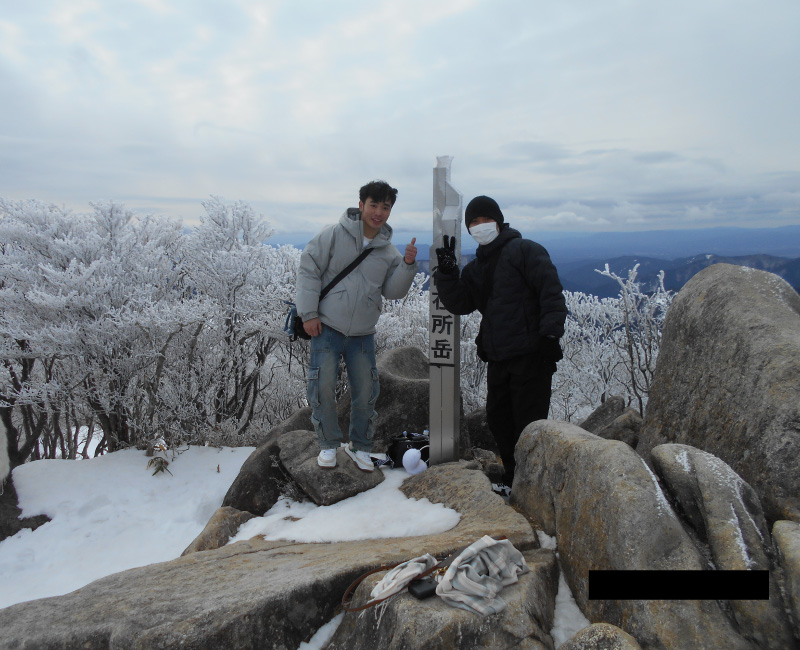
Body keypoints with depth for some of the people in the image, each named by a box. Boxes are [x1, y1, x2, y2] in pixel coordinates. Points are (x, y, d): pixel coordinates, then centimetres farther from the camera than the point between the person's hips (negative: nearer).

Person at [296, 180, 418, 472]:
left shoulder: (388, 250, 6)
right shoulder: (334, 234, -7)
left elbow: (392, 291, 3)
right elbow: (308, 270, -6)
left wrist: (407, 265, -13)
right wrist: (308, 313, -11)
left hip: (363, 333, 4)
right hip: (327, 327, -3)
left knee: (366, 391, 6)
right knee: (323, 387, -6)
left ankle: (360, 446, 26)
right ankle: (329, 443, 16)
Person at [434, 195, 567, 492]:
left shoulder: (524, 250, -3)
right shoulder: (476, 268, 19)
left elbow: (552, 293, -10)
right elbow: (459, 304, 8)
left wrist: (550, 334, -18)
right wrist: (447, 271, -4)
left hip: (531, 356, -7)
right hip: (497, 358, 8)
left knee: (528, 423, -2)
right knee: (498, 419, 13)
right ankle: (514, 476, 30)